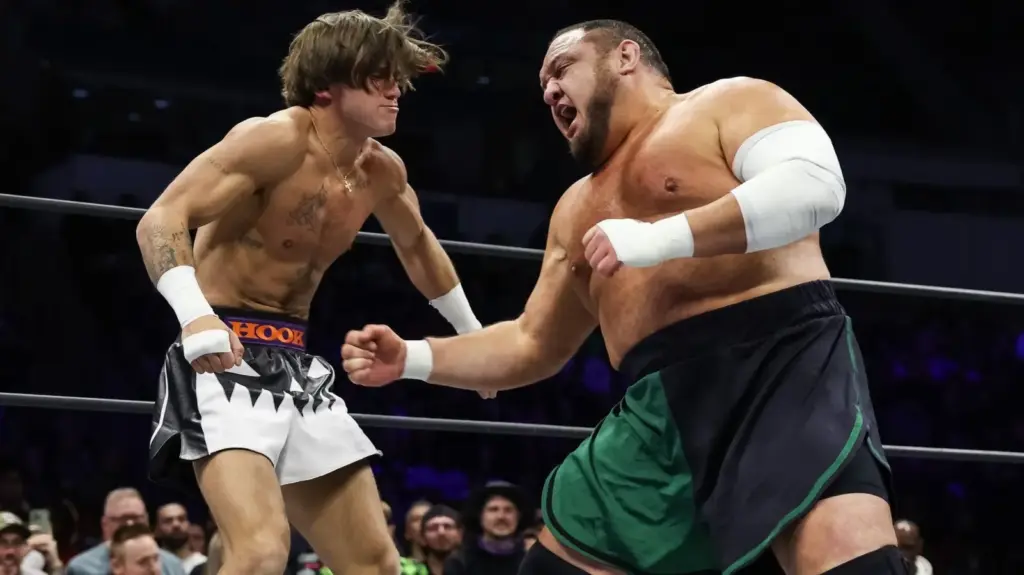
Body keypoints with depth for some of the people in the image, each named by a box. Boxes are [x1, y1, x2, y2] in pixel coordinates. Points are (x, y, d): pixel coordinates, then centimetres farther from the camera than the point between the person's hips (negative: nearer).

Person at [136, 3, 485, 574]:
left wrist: (473, 335, 37)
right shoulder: (278, 141, -16)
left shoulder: (383, 171, 8)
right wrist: (196, 315, -38)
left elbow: (417, 245, 31)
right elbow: (161, 219, -22)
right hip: (223, 355, -9)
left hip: (296, 363, 9)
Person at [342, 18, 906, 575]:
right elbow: (533, 345, 33)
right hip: (665, 409, 8)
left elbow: (816, 182, -12)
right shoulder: (578, 209, 29)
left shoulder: (728, 101, 8)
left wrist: (664, 237, -18)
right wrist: (412, 358, 19)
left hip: (784, 363, -8)